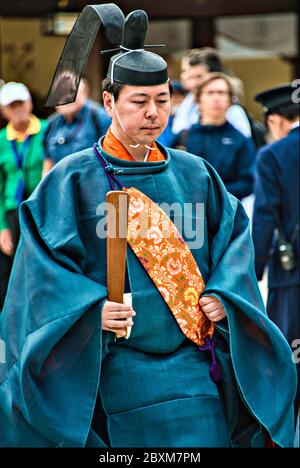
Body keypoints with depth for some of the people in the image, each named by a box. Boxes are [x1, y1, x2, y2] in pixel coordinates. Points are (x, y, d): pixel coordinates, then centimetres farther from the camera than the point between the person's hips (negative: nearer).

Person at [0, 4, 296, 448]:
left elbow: (233, 234, 12)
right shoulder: (74, 179, -3)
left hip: (193, 360, 3)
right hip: (116, 370, -3)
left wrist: (223, 295, -5)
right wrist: (91, 307, -20)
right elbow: (45, 260, -7)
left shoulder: (195, 174, 9)